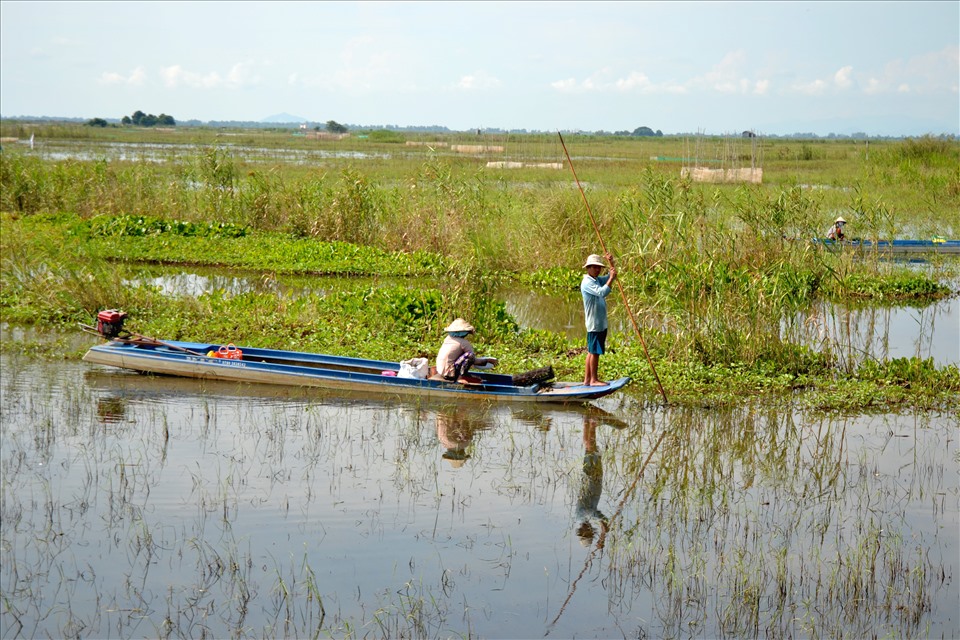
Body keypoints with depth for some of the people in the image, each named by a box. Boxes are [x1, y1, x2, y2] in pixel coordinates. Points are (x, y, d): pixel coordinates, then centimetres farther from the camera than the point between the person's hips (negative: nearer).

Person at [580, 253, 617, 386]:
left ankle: (587, 380, 17)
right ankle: (593, 379, 3)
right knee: (594, 351, -3)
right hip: (594, 324, -9)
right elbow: (602, 292, -29)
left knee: (592, 351, 12)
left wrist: (611, 263, 3)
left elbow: (613, 276, 20)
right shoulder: (587, 282, -16)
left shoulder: (598, 280, 13)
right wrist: (611, 278, -22)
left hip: (601, 323, 9)